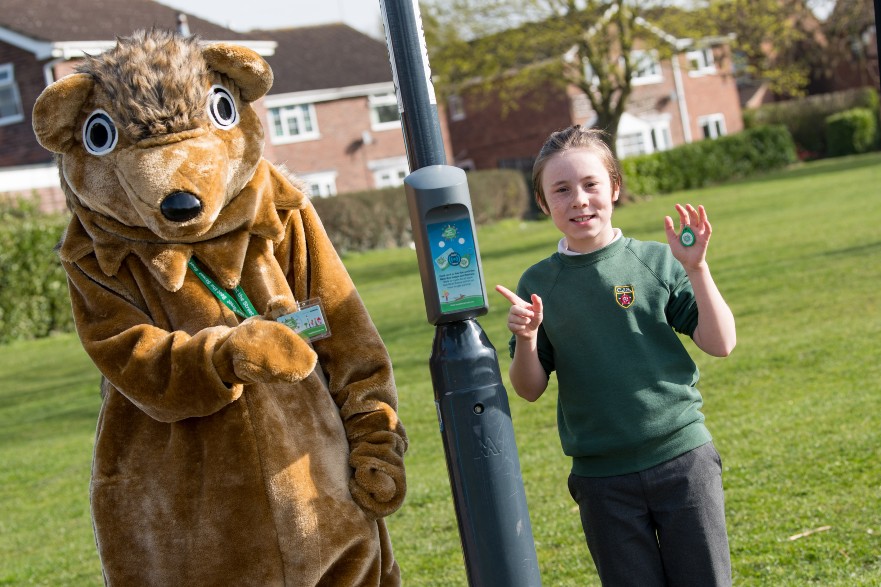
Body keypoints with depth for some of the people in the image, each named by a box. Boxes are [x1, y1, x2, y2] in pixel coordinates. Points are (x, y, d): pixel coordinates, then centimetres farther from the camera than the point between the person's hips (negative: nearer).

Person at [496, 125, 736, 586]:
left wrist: (696, 269, -15)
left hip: (682, 457, -1)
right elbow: (529, 389, 4)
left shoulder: (656, 261, -2)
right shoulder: (537, 284, 2)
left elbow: (720, 344, -4)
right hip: (601, 476, 1)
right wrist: (525, 339, -15)